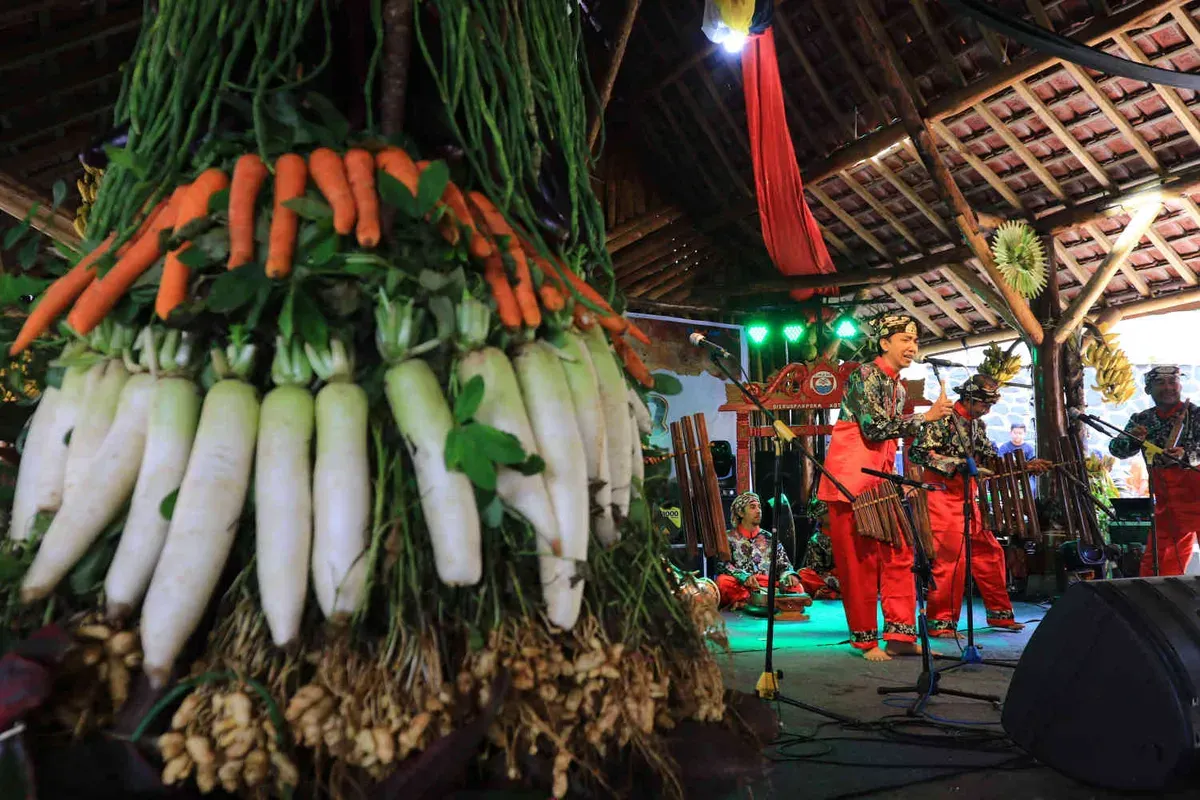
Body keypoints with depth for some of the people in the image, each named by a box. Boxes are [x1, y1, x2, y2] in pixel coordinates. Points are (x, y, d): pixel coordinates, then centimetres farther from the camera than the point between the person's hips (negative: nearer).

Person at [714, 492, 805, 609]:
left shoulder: (769, 538, 19)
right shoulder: (729, 538, 9)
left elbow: (783, 564, 14)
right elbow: (722, 565, -4)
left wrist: (789, 575, -10)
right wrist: (744, 576, -23)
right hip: (740, 587, -3)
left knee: (796, 587, -24)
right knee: (724, 582, -34)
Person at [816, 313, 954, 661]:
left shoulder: (899, 387, 17)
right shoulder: (865, 375, -9)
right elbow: (875, 426, -18)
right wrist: (926, 416, -14)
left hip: (882, 480, 8)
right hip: (851, 478, -8)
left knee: (899, 554, 3)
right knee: (859, 560, -2)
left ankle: (900, 636, 7)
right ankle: (865, 639, 7)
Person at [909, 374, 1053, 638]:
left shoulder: (978, 425, 15)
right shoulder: (943, 420, -12)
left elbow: (992, 460, 20)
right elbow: (918, 452, -22)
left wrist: (1026, 466, 9)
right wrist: (959, 465, -26)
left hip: (968, 501, 9)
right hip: (943, 499, -9)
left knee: (990, 552, 13)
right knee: (952, 557, -12)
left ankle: (999, 613, 27)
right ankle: (940, 621, -5)